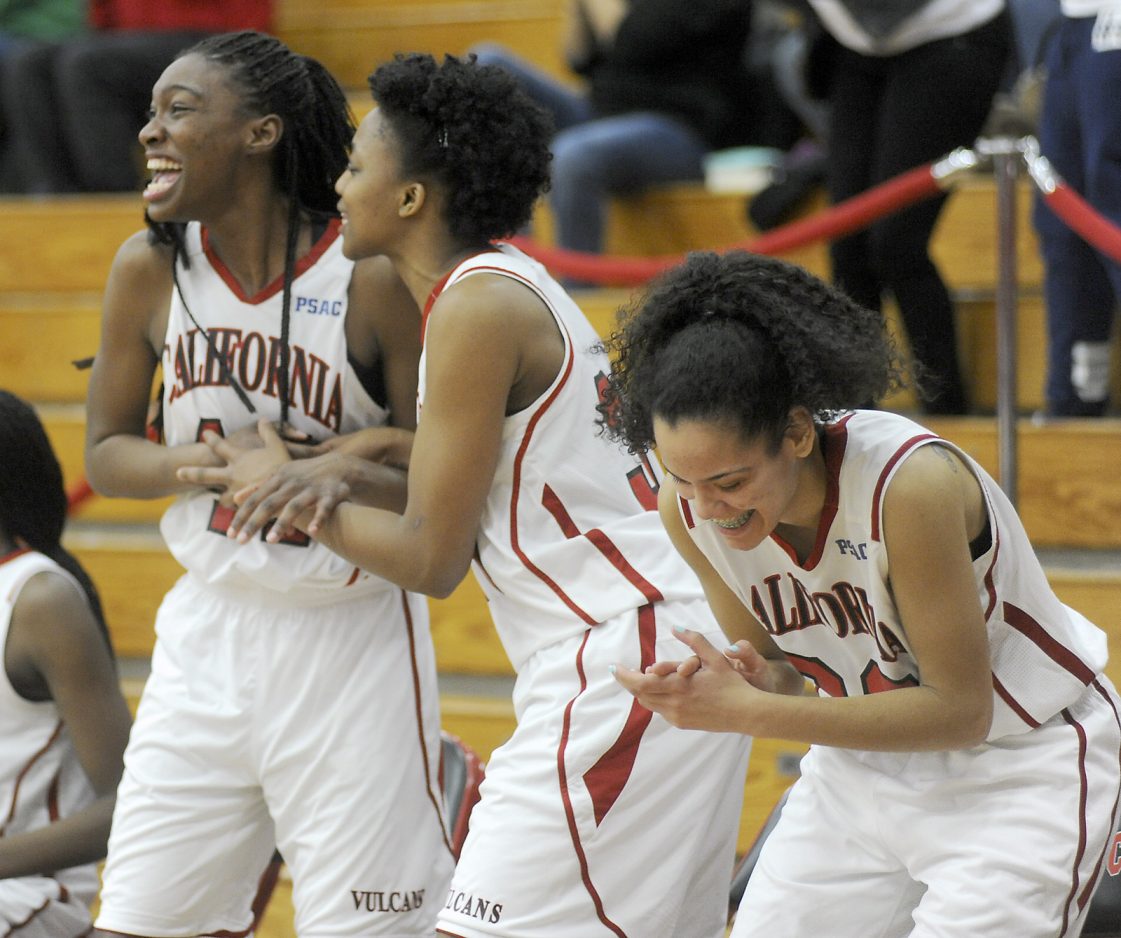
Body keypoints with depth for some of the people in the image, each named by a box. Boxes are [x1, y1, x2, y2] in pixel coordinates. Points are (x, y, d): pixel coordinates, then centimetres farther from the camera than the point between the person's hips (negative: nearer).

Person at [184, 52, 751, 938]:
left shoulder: (479, 307, -14)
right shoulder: (506, 282, 15)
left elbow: (431, 559, -12)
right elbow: (471, 490, 22)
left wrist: (292, 499, 2)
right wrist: (344, 471, 6)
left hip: (624, 661, -11)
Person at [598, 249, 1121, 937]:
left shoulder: (911, 482, -32)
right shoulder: (688, 505, -14)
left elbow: (959, 710, -25)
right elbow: (771, 667, 1)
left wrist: (747, 712, -30)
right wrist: (757, 678, -25)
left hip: (1026, 770, -6)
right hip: (868, 760, 6)